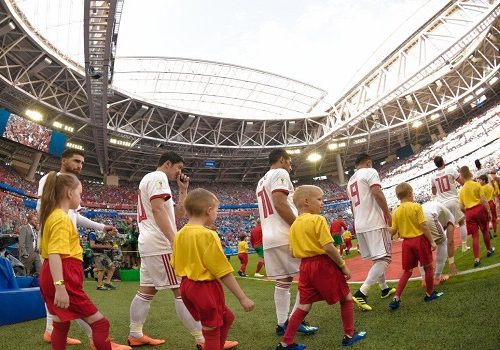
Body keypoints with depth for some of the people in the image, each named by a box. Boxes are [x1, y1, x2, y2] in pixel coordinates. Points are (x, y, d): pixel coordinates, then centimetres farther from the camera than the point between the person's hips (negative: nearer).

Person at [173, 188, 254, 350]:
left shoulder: (180, 234, 3)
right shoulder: (208, 234, -20)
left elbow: (175, 264, 11)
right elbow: (224, 271, -19)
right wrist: (243, 298, -14)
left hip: (187, 286, 8)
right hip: (205, 287, -8)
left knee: (227, 317, 23)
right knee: (212, 332, 8)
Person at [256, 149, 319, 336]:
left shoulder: (261, 182, 23)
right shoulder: (280, 173, -5)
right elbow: (280, 204, -19)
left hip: (269, 238, 9)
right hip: (286, 236, -9)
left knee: (283, 282, 13)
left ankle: (282, 324, 16)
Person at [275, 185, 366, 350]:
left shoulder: (294, 225, 8)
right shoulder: (318, 219, -13)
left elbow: (293, 253, 10)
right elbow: (328, 247, -18)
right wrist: (343, 266, -8)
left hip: (305, 267, 7)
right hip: (323, 264, -6)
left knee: (304, 305, 14)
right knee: (346, 298, 15)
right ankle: (349, 335, 26)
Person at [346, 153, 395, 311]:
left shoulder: (350, 180, 20)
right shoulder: (370, 172, -3)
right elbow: (377, 193, -18)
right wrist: (388, 214, -9)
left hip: (359, 225, 8)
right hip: (374, 223, -8)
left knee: (377, 258, 21)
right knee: (384, 258, -8)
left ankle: (384, 289, 32)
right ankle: (361, 293, -19)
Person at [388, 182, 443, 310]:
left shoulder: (396, 212, 1)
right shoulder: (416, 206, -10)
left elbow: (393, 232, -1)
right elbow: (423, 226, -13)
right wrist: (432, 241, -7)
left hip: (407, 242, 4)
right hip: (420, 239, -4)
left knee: (407, 271, 12)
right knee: (428, 267, 16)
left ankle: (396, 298, 5)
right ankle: (430, 294, 28)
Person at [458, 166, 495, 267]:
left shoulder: (461, 190, 7)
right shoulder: (476, 185, -2)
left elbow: (462, 206, 7)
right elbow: (483, 200, -9)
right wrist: (489, 211, -6)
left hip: (469, 213, 2)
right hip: (479, 209, -2)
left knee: (475, 235, 3)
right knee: (485, 230, 20)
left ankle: (477, 259, -3)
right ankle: (489, 250, 39)